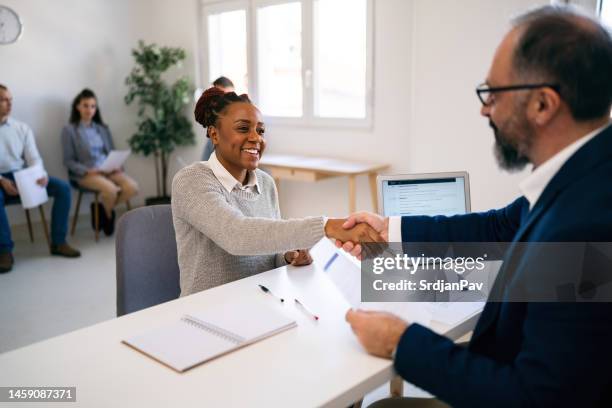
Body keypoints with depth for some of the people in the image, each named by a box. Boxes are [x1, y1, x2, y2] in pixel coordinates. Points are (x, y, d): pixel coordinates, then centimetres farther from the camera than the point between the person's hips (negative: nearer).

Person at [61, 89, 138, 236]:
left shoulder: (103, 128, 18)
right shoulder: (69, 130, 2)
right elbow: (68, 161, -2)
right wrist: (87, 170, -17)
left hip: (108, 169, 5)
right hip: (84, 173, -5)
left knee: (132, 187, -24)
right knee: (111, 189, -35)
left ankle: (103, 209, 0)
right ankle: (108, 216, -1)